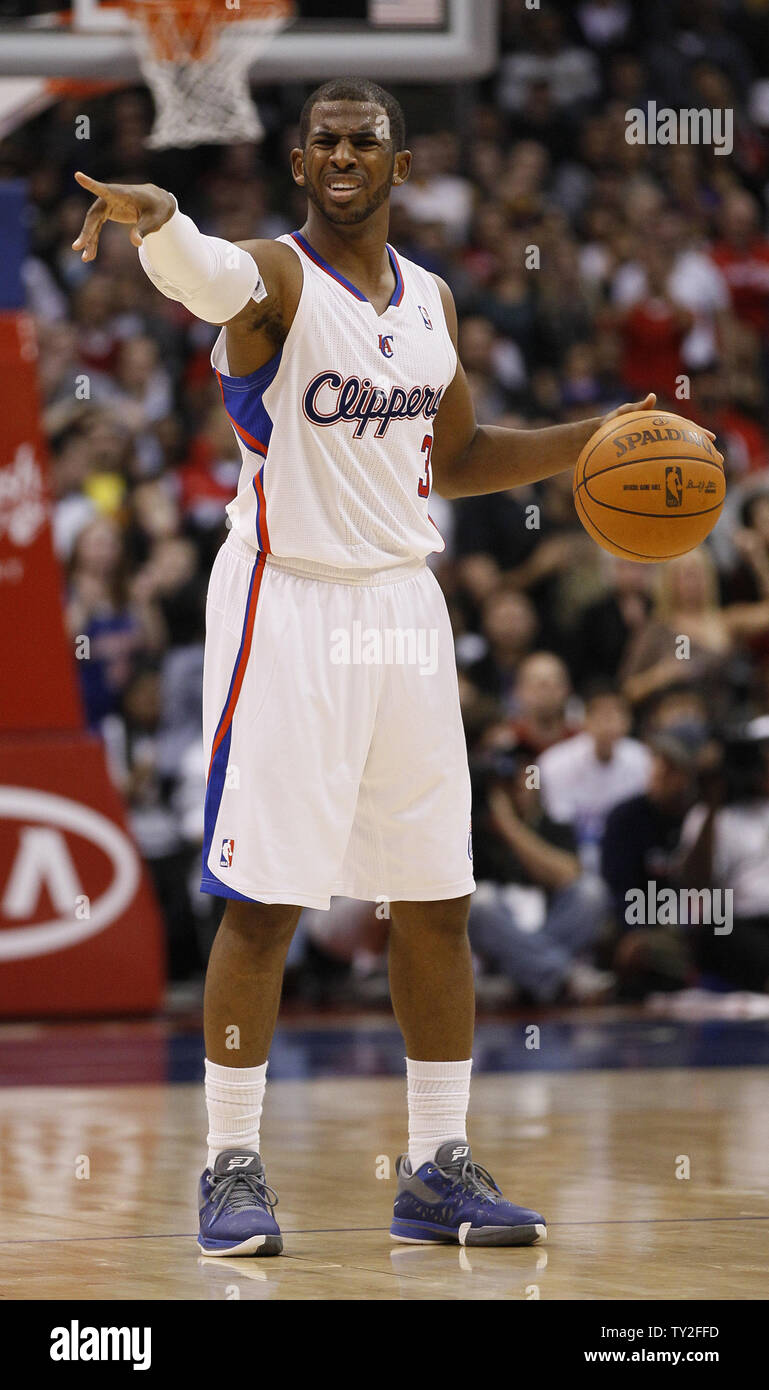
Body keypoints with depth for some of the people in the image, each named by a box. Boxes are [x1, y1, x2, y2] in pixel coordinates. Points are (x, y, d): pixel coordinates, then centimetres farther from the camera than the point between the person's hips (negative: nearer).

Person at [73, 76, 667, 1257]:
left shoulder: (430, 302, 11)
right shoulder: (274, 280, -9)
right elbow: (202, 277, -35)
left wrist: (589, 442, 9)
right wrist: (155, 218, -59)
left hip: (403, 605, 6)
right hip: (287, 606, -6)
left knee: (438, 896, 7)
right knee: (264, 900, -6)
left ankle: (439, 1171, 15)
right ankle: (232, 1169, 2)